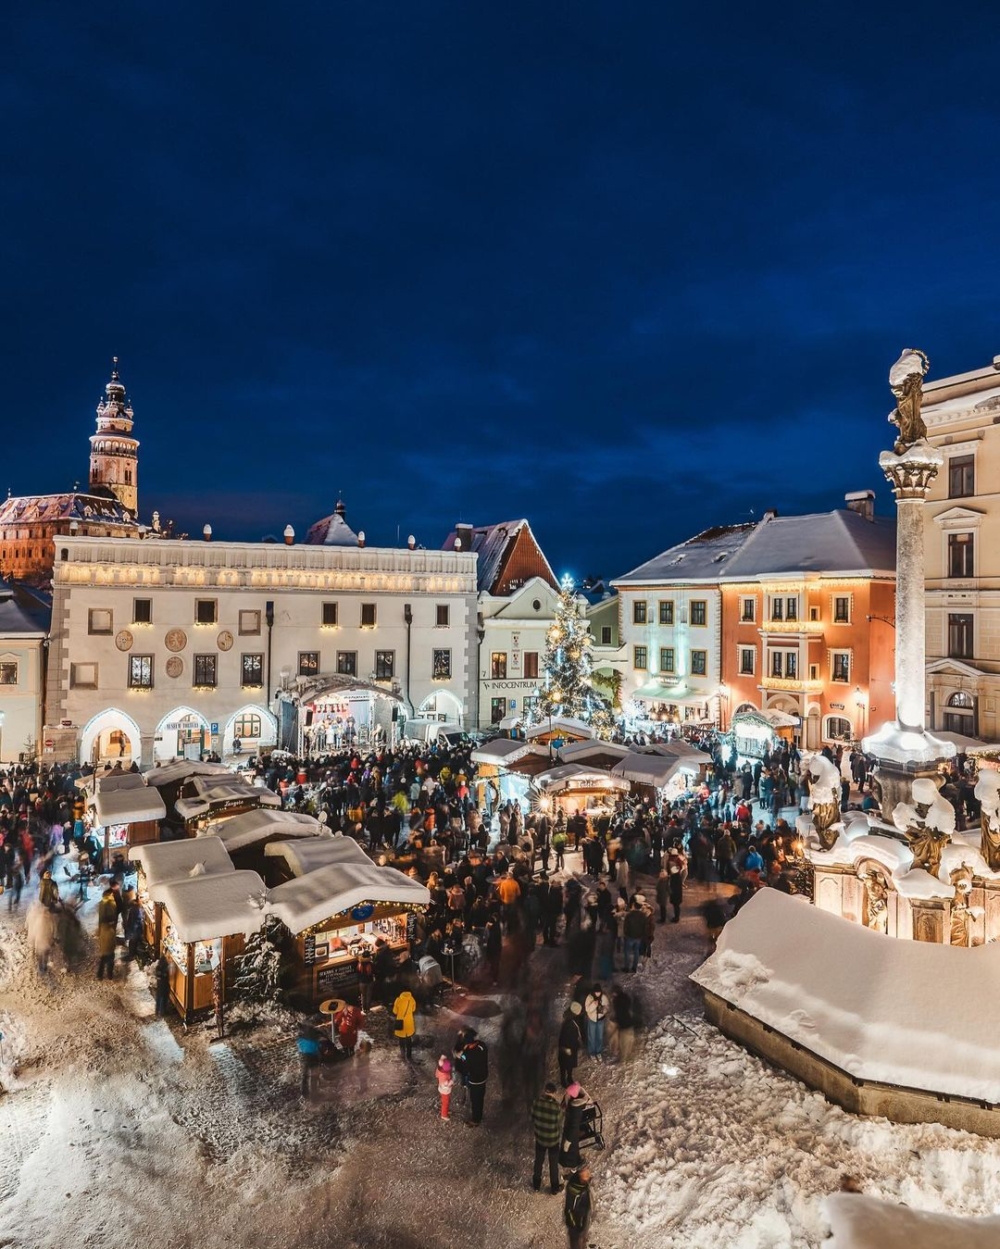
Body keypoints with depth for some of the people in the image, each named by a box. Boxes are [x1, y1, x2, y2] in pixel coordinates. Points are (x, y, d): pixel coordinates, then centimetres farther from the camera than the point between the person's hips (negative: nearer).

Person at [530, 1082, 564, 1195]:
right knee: (553, 1164, 21)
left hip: (539, 1138, 3)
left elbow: (532, 1120, -4)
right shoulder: (557, 1107, -31)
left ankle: (536, 1185, 45)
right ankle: (554, 1188, 40)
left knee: (538, 1161, 26)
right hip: (553, 1139, -3)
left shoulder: (536, 1102, -20)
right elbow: (560, 1125, -16)